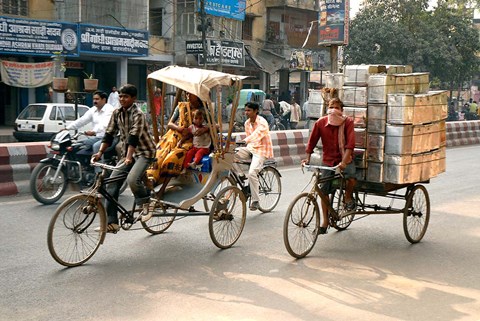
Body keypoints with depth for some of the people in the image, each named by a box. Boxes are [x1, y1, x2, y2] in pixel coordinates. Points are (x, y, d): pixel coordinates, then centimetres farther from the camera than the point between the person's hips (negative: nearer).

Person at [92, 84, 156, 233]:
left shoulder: (138, 114, -17)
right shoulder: (117, 113, 3)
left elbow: (134, 137, -28)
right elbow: (109, 134, 1)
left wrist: (129, 157, -39)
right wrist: (100, 152, -12)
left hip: (144, 152, -7)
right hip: (127, 153, 7)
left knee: (132, 179, -31)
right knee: (111, 183, -5)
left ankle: (147, 203, -3)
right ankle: (111, 223, 0)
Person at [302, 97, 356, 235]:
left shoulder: (348, 122, -12)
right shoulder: (320, 123, -7)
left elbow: (350, 143, -21)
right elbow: (312, 141, 1)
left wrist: (344, 162, -31)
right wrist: (307, 158, -5)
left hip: (345, 159, -2)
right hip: (328, 160, 2)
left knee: (351, 178, -32)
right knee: (324, 191, 2)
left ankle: (348, 196, 3)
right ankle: (325, 221, 18)